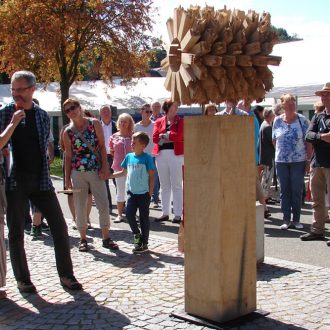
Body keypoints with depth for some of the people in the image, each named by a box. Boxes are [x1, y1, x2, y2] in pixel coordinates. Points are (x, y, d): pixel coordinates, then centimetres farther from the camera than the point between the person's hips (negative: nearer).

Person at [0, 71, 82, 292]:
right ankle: (22, 279, 18)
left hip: (41, 180, 2)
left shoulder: (42, 116, 8)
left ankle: (66, 275, 11)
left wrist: (44, 171, 6)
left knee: (59, 227, 0)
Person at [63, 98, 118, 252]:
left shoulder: (94, 123, 1)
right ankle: (83, 239, 17)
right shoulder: (67, 132, 2)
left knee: (104, 205, -2)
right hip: (77, 173, 1)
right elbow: (68, 156, 6)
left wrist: (104, 167, -7)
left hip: (96, 171, 0)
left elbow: (102, 147, 0)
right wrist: (67, 178, 2)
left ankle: (106, 238, 11)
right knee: (80, 207, 5)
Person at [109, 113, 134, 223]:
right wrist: (118, 160, 8)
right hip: (119, 167, 1)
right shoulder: (114, 137, 4)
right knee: (120, 191, 7)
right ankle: (119, 214, 14)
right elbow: (111, 152, 14)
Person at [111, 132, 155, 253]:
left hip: (144, 193, -4)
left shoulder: (147, 158, -8)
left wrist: (150, 193, -8)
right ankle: (137, 234, 18)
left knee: (144, 218, 4)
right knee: (129, 213, -7)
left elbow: (151, 176, -6)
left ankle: (144, 243, 14)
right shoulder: (129, 156, 6)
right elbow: (124, 172, 17)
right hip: (132, 192, 4)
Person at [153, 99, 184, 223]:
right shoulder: (159, 122, 10)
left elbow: (178, 135, -12)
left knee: (176, 185, -1)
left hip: (176, 154, -3)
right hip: (161, 155, 3)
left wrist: (163, 135, -3)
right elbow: (155, 138, -2)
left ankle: (178, 214, 2)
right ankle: (165, 213, 16)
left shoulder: (180, 121, 4)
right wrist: (171, 137, -9)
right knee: (164, 185, 9)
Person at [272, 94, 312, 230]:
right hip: (281, 161, 2)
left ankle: (296, 219, 14)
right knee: (284, 191, 6)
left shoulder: (302, 120, -3)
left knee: (297, 191, 4)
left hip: (298, 161, -2)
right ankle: (286, 219, 14)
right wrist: (280, 152, 5)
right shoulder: (277, 120, 3)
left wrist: (308, 160, -6)